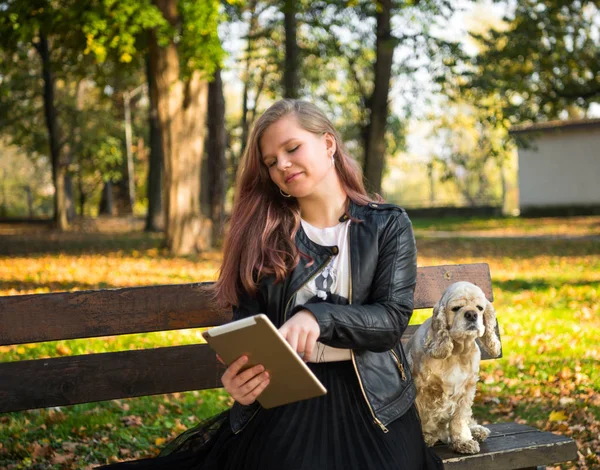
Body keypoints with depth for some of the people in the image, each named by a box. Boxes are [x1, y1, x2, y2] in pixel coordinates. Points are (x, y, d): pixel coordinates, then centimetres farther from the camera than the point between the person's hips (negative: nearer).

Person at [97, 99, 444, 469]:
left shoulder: (388, 225, 4)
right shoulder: (264, 233, 8)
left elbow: (393, 317, -5)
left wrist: (319, 316, -24)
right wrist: (239, 378, -20)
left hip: (370, 401, 0)